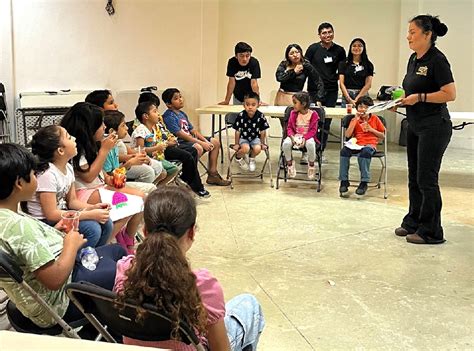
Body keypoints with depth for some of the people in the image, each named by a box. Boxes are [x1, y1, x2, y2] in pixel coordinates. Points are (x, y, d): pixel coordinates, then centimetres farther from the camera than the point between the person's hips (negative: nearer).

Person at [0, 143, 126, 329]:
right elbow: (55, 279, -31)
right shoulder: (19, 226, -32)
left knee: (117, 251, 21)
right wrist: (72, 244, -16)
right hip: (59, 303, -10)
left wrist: (54, 233, 2)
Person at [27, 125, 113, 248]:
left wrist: (92, 208, -12)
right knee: (92, 228, -23)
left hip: (60, 214, 8)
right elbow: (51, 214, -24)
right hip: (44, 222, -8)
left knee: (106, 223, -5)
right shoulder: (47, 174, -24)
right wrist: (90, 215, -25)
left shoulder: (68, 168, 0)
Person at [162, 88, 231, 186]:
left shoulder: (182, 114, 17)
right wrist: (201, 143, -23)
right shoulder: (169, 116, -13)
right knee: (198, 148, -37)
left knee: (215, 142, 10)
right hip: (179, 144, -10)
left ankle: (212, 174, 14)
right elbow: (180, 134, -21)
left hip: (190, 140, 10)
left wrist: (205, 141, -1)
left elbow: (193, 130, 15)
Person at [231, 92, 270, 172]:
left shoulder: (260, 116, -15)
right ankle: (238, 157, 7)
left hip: (255, 138, 2)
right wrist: (236, 144, 0)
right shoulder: (241, 116, -17)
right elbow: (238, 131, -6)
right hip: (243, 138, -2)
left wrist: (262, 143, 5)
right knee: (246, 148, -31)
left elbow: (262, 131, -2)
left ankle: (252, 159, 12)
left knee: (257, 149, -27)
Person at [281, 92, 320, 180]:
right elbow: (289, 127, 7)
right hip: (295, 136, 3)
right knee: (285, 144, -30)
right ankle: (290, 164, -4)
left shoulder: (313, 114, -4)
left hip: (308, 136, -3)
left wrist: (304, 138, -23)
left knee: (310, 144, -39)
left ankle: (311, 165, -11)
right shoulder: (293, 113, 6)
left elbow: (313, 130, -8)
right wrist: (292, 136, -15)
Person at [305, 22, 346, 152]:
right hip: (314, 90, -2)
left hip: (331, 91, 3)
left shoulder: (339, 50, 6)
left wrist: (336, 77, 2)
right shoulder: (313, 48, 0)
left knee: (326, 122, 4)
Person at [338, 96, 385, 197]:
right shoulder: (354, 119, 16)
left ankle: (364, 182, -30)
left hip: (370, 144, -2)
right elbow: (348, 135, 1)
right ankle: (344, 181, -23)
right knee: (344, 151, -31)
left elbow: (383, 136, 14)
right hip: (356, 144, 2)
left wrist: (371, 129, -1)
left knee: (365, 152, -39)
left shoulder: (375, 119, 13)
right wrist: (355, 120, -2)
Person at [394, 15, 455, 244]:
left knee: (426, 180, -4)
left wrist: (419, 97, -20)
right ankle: (413, 223, 28)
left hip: (434, 127, -9)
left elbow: (450, 94, -18)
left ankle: (431, 232, 7)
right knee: (414, 178, 16)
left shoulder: (437, 60, -15)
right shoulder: (414, 59, 11)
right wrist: (400, 99, 4)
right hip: (415, 126, 9)